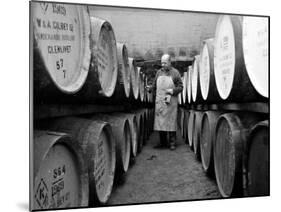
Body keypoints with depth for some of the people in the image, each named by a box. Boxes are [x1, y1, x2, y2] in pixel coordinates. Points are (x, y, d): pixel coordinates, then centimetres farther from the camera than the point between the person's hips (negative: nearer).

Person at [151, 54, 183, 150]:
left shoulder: (175, 72, 0)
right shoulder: (159, 72, 11)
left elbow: (180, 87, 0)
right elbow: (154, 86, 18)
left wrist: (172, 91, -15)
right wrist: (157, 94, 4)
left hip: (171, 102, -4)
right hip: (159, 101, 4)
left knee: (171, 122, -1)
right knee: (160, 121, 5)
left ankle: (172, 143, 6)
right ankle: (163, 142, 16)